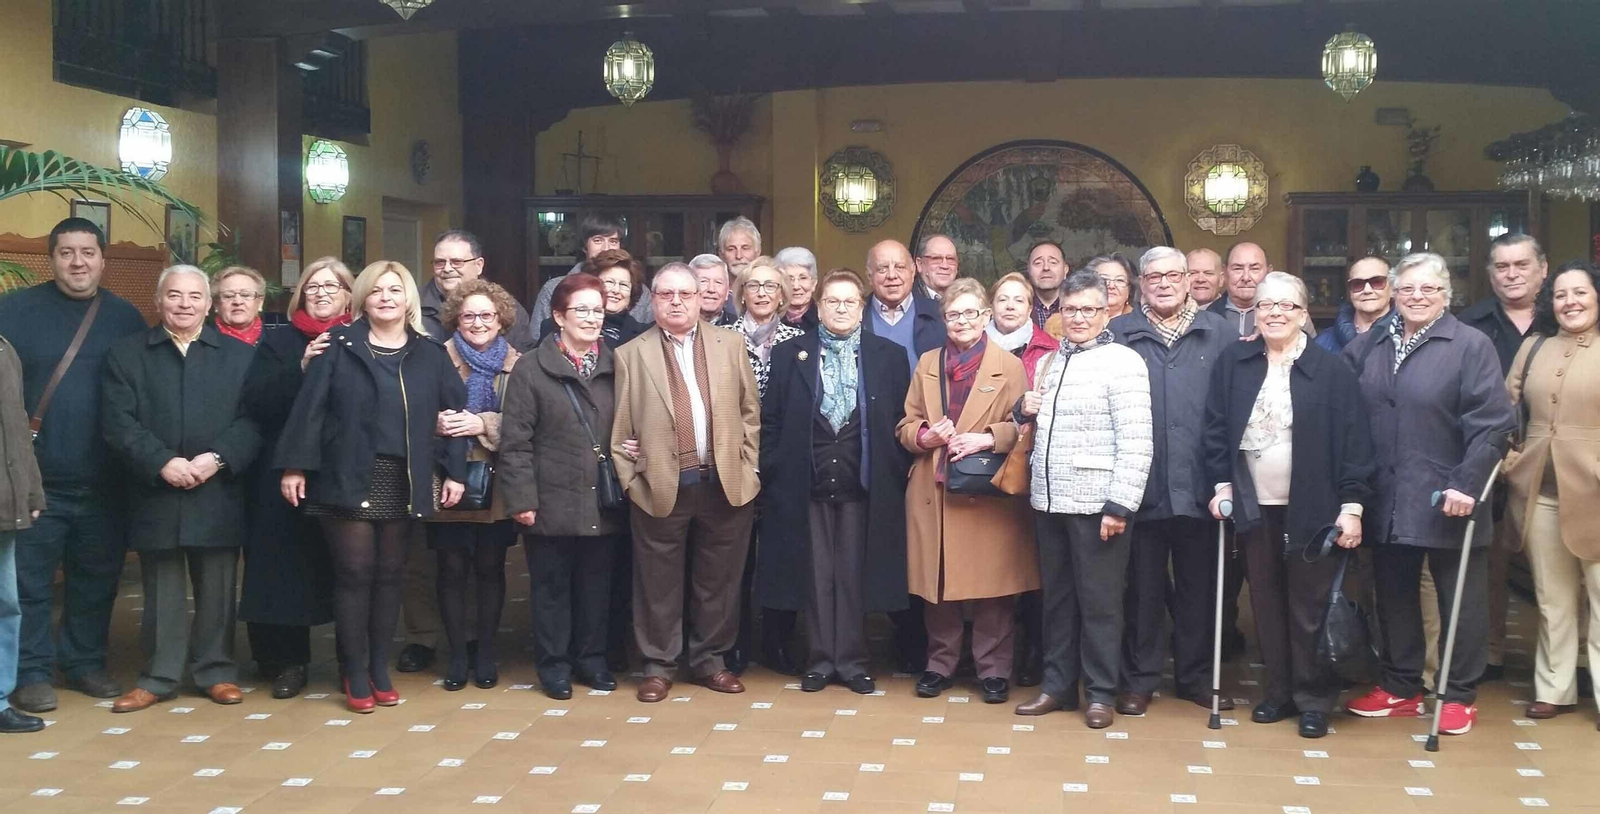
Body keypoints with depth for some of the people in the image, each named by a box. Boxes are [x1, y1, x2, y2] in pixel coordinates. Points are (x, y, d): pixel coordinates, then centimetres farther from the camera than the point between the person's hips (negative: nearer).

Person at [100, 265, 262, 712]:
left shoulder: (240, 355, 8)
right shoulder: (126, 354, 7)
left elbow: (253, 420, 0)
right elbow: (118, 423, -2)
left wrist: (218, 458, -15)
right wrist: (162, 462, -14)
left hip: (218, 496, 0)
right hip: (155, 497, 0)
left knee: (217, 589, 7)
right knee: (161, 591, 8)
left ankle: (217, 671, 20)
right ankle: (158, 677, 19)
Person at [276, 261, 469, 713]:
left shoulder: (430, 353, 6)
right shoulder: (339, 346, 0)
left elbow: (455, 412, 5)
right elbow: (310, 408, -5)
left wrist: (455, 471, -1)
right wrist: (294, 466, -11)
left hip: (403, 483, 2)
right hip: (348, 479, -2)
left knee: (388, 574, 9)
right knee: (354, 574, 0)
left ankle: (380, 669, 20)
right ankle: (355, 675, 10)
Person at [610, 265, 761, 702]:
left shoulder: (730, 345, 9)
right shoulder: (631, 355, 3)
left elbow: (750, 410, 10)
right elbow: (620, 425, 3)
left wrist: (747, 465, 4)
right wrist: (629, 476, -2)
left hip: (726, 484, 2)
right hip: (660, 486, -2)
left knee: (718, 579, 10)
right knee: (659, 582, 7)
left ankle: (710, 658, 24)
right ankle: (658, 664, 19)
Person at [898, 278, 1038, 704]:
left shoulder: (1010, 366, 2)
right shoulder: (927, 364, 12)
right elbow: (906, 425, 12)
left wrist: (988, 438, -17)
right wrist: (926, 436, -9)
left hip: (988, 493, -3)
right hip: (933, 492, 3)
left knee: (991, 585, 0)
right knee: (936, 583, 6)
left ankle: (993, 669, 13)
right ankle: (940, 664, 21)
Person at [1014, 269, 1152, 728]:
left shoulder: (1122, 362, -7)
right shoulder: (1049, 362, 14)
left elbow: (1136, 442, -13)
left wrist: (1120, 504, -17)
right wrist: (1025, 409, 3)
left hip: (1096, 503, -6)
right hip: (1049, 501, 6)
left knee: (1098, 602, 2)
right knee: (1056, 597, 14)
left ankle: (1100, 693, 14)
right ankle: (1058, 685, 24)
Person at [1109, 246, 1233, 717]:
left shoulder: (1220, 334, 5)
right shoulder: (1119, 334, 4)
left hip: (1199, 488, 1)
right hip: (1141, 488, -1)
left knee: (1199, 586, 11)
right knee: (1143, 587, 8)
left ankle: (1195, 676, 26)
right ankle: (1139, 679, 20)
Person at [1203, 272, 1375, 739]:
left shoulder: (1330, 368, -6)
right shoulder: (1234, 361, 2)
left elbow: (1354, 440, -7)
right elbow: (1216, 427, 6)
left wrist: (1352, 506, -11)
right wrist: (1221, 483, 0)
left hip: (1311, 508, -3)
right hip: (1254, 506, 3)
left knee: (1309, 607, 3)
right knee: (1266, 603, 10)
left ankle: (1314, 699, 14)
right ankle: (1279, 691, 22)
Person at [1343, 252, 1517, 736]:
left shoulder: (1472, 346, -6)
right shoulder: (1370, 345, 8)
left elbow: (1491, 425, -12)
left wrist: (1467, 484, -19)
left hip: (1446, 501, -4)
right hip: (1386, 502, 5)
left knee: (1460, 602, 7)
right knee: (1394, 597, 13)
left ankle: (1459, 696, 19)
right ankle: (1400, 687, 27)